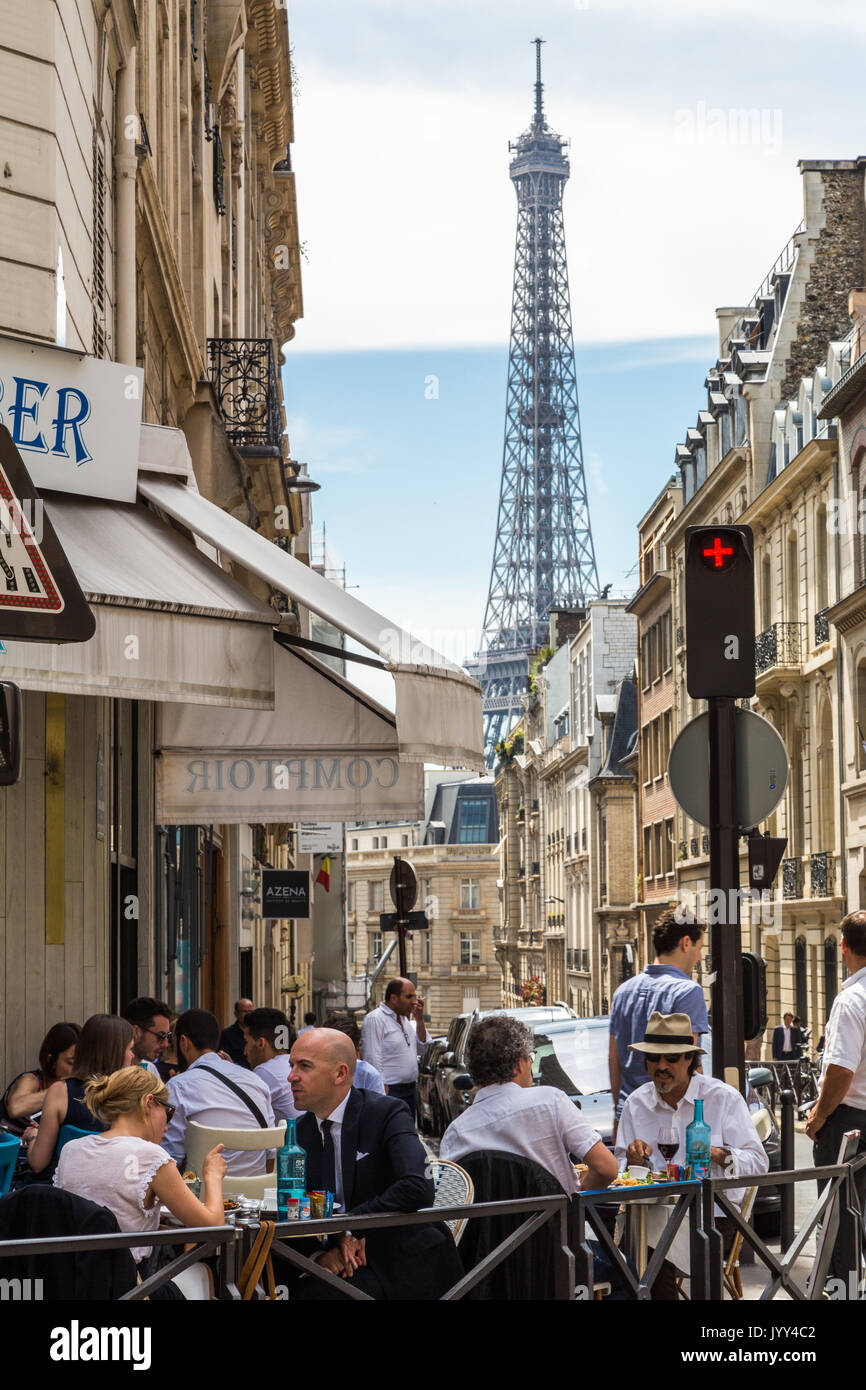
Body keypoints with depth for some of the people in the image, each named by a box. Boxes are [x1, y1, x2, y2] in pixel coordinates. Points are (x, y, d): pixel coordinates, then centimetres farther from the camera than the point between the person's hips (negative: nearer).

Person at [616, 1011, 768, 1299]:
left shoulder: (724, 1098, 4)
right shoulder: (636, 1104, 14)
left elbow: (758, 1162, -2)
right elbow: (618, 1170, 15)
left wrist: (718, 1154, -20)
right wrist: (633, 1160, -8)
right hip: (654, 1208, 3)